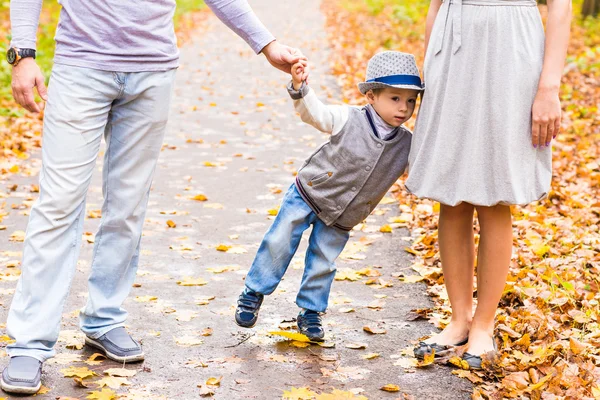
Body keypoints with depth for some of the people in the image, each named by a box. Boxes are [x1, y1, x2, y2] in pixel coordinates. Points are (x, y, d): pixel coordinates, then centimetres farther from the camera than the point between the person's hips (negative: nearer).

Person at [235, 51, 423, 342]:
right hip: (308, 194, -2)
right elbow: (314, 112, -20)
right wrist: (299, 89, -38)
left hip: (340, 219, 2)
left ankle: (310, 313, 27)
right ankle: (253, 294, 19)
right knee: (279, 244, 0)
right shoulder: (348, 120, -19)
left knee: (323, 265, 7)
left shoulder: (407, 146, -10)